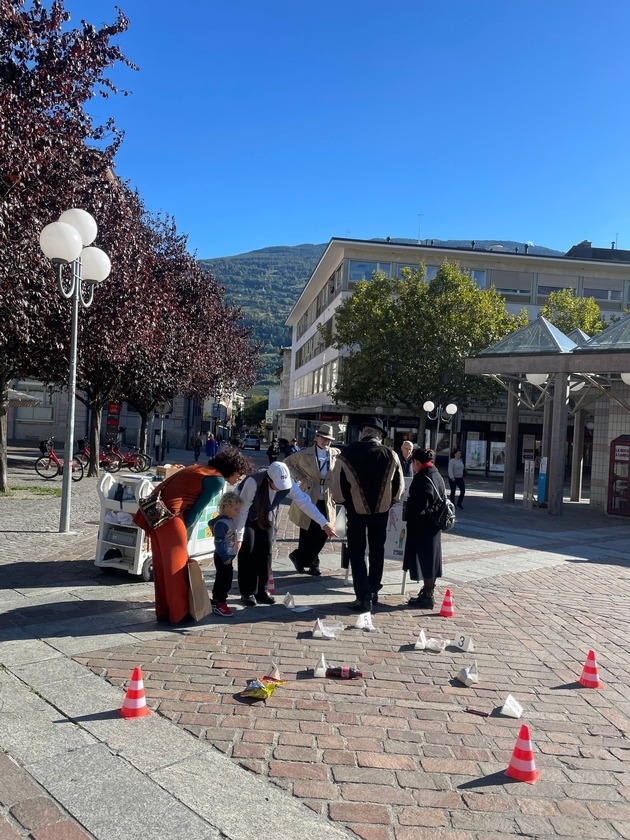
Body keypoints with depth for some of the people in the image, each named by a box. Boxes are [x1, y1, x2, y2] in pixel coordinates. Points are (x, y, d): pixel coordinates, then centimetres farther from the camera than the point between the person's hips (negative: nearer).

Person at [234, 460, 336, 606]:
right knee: (248, 551, -12)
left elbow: (304, 502, -25)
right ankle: (247, 593, 0)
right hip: (247, 517, -4)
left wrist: (325, 524, -30)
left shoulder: (288, 484, -26)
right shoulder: (253, 482, -38)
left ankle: (261, 591, 11)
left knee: (265, 552, 0)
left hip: (267, 517, 4)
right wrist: (238, 537, -25)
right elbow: (243, 509, -29)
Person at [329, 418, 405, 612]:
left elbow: (336, 487, -9)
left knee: (357, 554, 9)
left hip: (356, 511, -2)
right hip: (381, 510, 2)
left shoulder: (347, 454, -15)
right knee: (377, 552, 19)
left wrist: (344, 501, 11)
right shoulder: (390, 455, -10)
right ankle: (373, 592, 29)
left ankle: (363, 598, 5)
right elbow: (399, 486, -2)